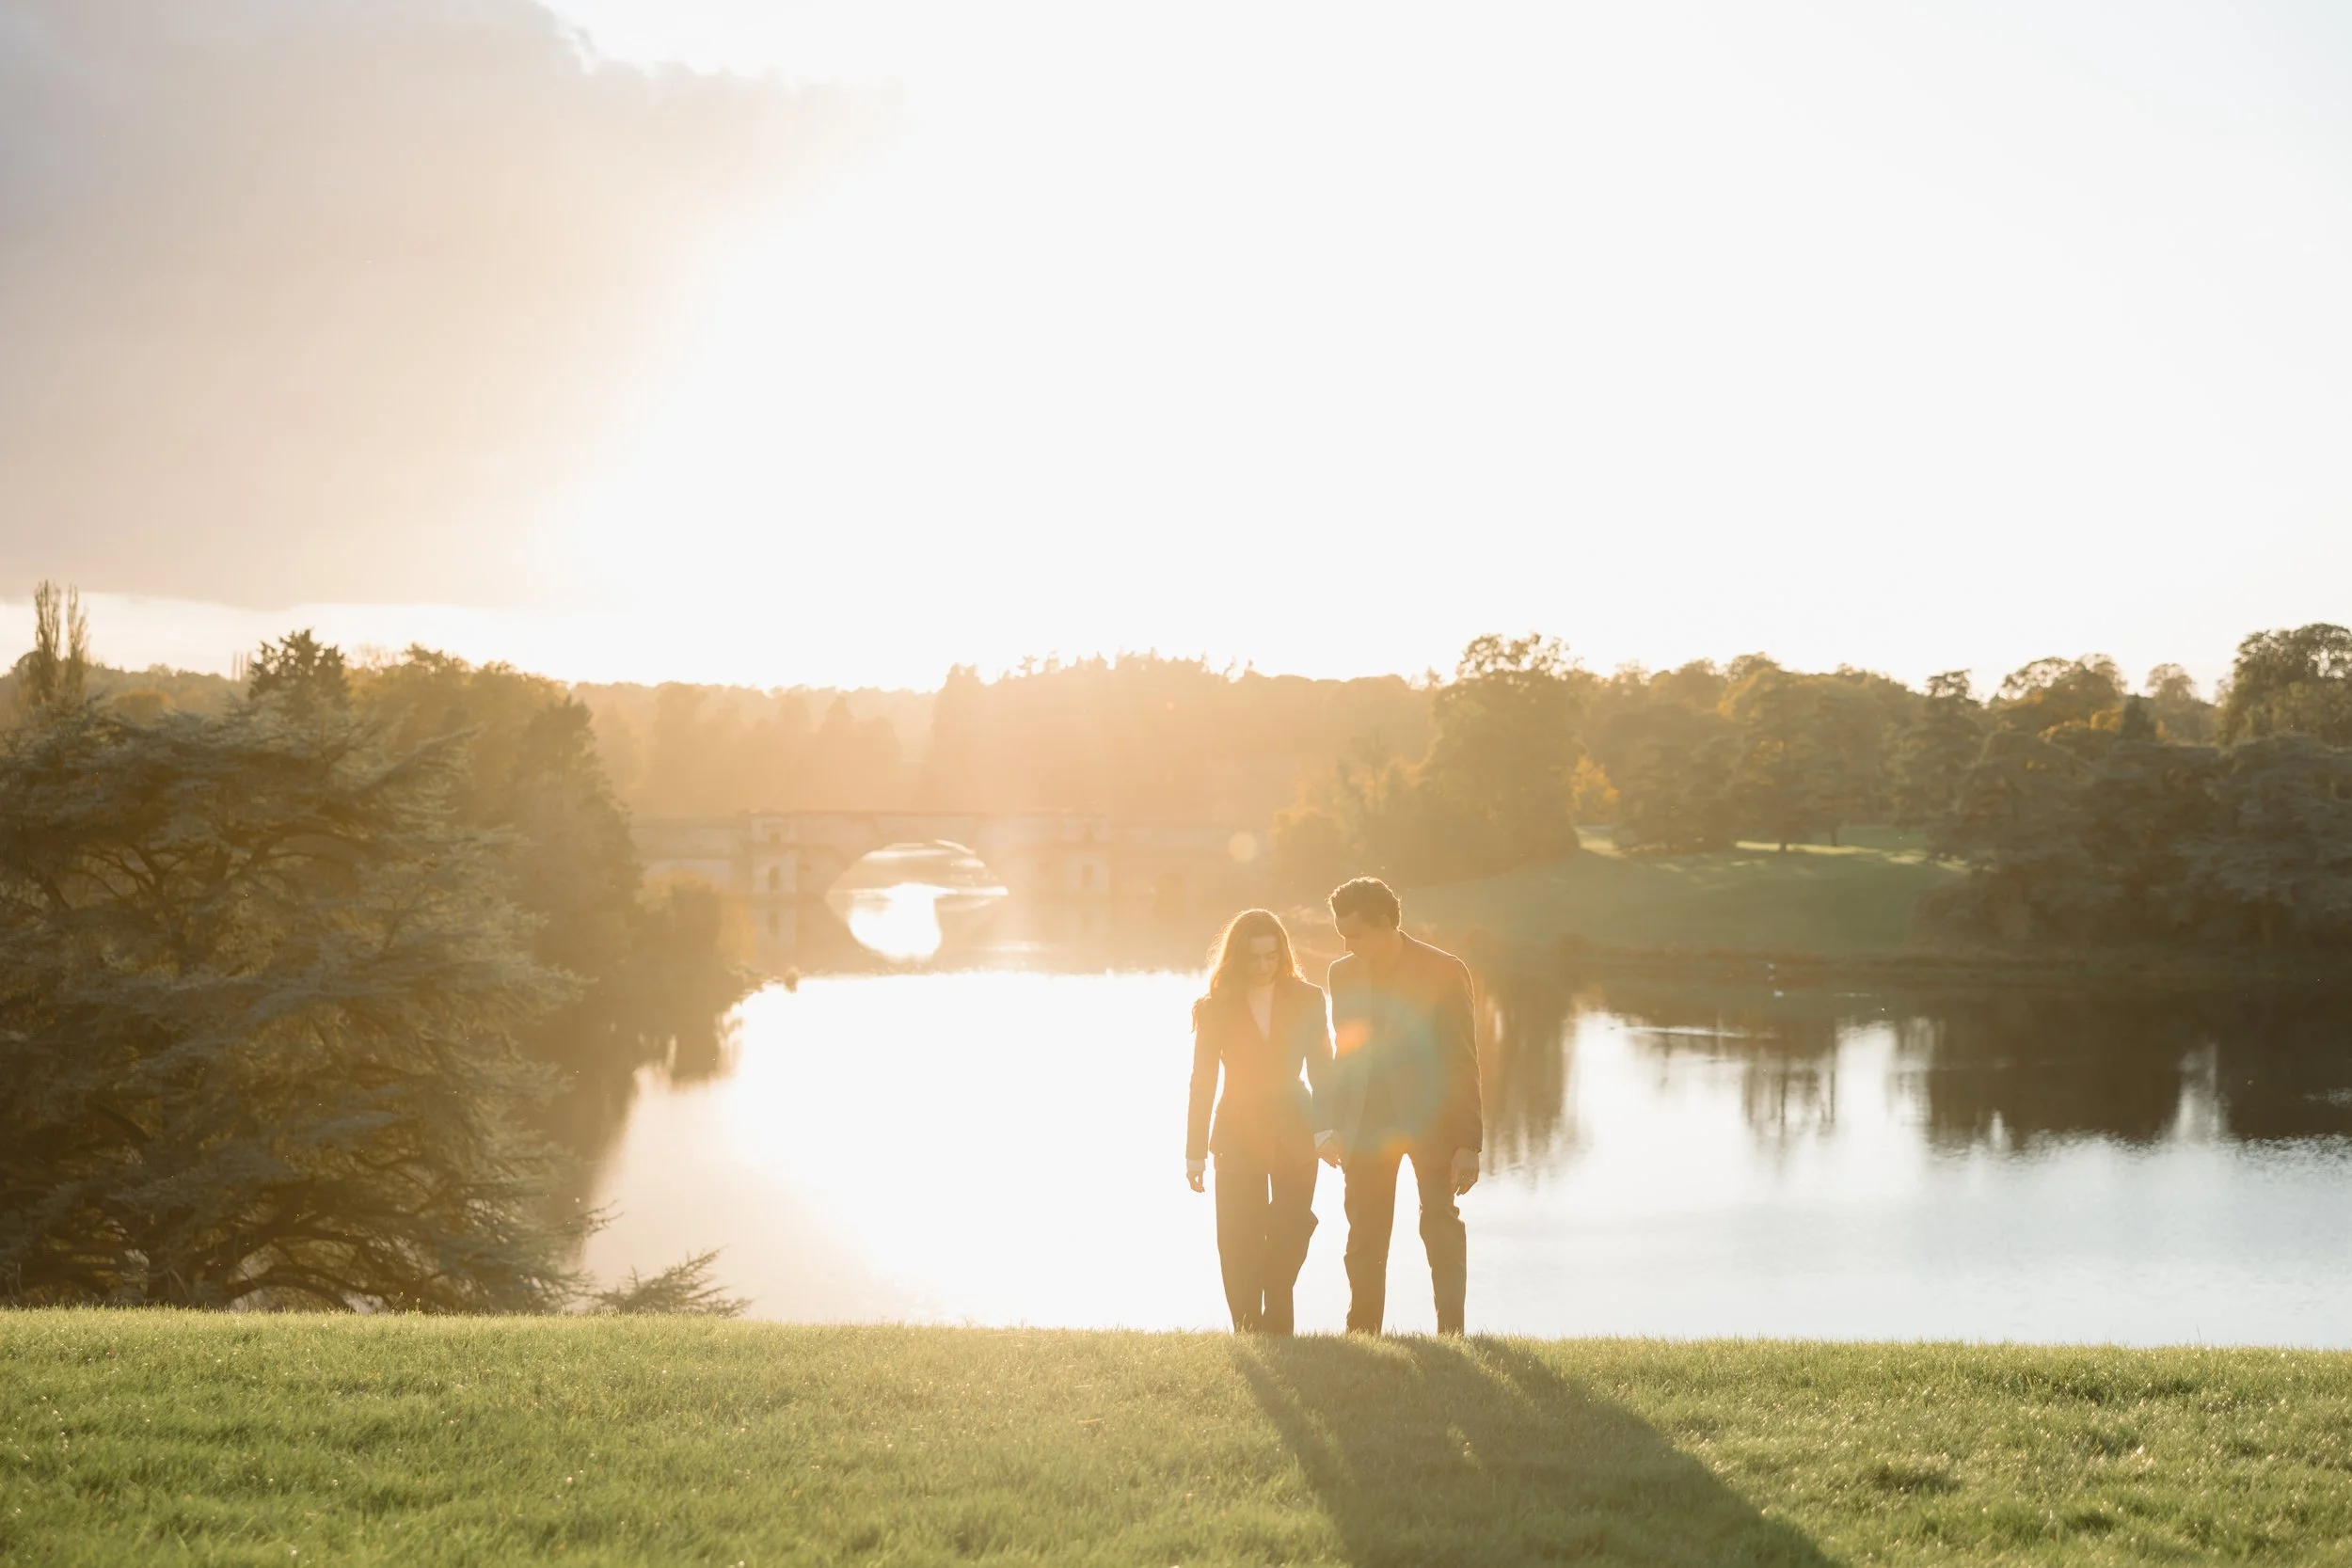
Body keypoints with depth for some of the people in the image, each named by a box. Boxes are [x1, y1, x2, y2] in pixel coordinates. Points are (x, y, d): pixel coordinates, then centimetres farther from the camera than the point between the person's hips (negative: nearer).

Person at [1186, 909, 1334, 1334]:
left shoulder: (1307, 1001, 3)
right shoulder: (1216, 1008, -1)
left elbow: (1321, 1068, 5)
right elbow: (1203, 1081, 0)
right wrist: (1195, 1151, -4)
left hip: (1294, 1135, 1)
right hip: (1238, 1137, -1)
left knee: (1290, 1236, -2)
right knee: (1240, 1246, -4)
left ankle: (1275, 1327, 11)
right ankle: (1248, 1329, 5)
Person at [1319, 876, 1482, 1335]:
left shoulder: (1443, 972, -7)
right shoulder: (1343, 973, 8)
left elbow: (1463, 1061, -7)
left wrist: (1468, 1142, -11)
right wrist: (1335, 1126, 9)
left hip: (1430, 1121, -4)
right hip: (1366, 1125, 4)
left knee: (1441, 1225, -3)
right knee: (1364, 1238, 5)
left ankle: (1451, 1329, 1)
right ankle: (1361, 1334, 11)